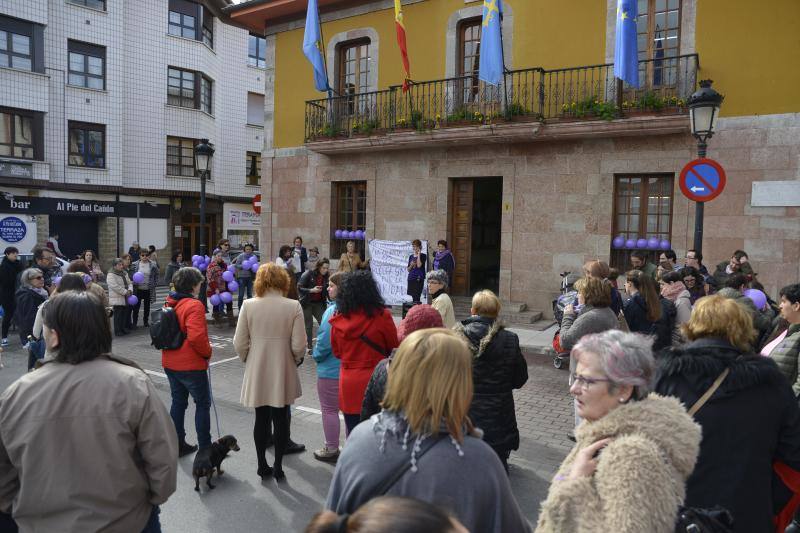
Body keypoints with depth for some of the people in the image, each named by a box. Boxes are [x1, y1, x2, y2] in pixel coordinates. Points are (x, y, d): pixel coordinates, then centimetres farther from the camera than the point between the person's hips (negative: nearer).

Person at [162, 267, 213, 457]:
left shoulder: (170, 304, 7)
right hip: (191, 365, -8)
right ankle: (205, 447, 12)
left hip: (170, 363, 8)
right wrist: (207, 353, -12)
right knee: (203, 404, 6)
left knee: (178, 402, 18)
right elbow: (196, 337, -28)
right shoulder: (194, 305, -20)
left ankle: (178, 445, 26)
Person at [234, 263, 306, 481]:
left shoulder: (248, 305, -7)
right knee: (281, 419, 13)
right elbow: (299, 346, -11)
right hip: (283, 373, -1)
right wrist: (296, 360, 10)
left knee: (261, 419, 16)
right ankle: (278, 467, 20)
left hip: (257, 373, 2)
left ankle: (262, 465, 26)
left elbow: (239, 344, -5)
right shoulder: (293, 307, -11)